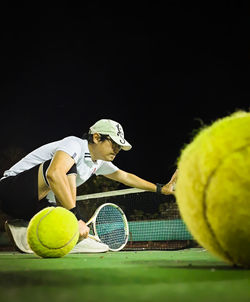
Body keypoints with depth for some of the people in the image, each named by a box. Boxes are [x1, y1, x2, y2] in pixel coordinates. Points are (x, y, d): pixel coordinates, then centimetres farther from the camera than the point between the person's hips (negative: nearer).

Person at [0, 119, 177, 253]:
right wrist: (76, 217, -45)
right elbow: (54, 174, -40)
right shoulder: (75, 144, -20)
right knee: (69, 166, -30)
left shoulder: (98, 163, 10)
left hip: (36, 205, 9)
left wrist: (162, 189, 24)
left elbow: (126, 177, 25)